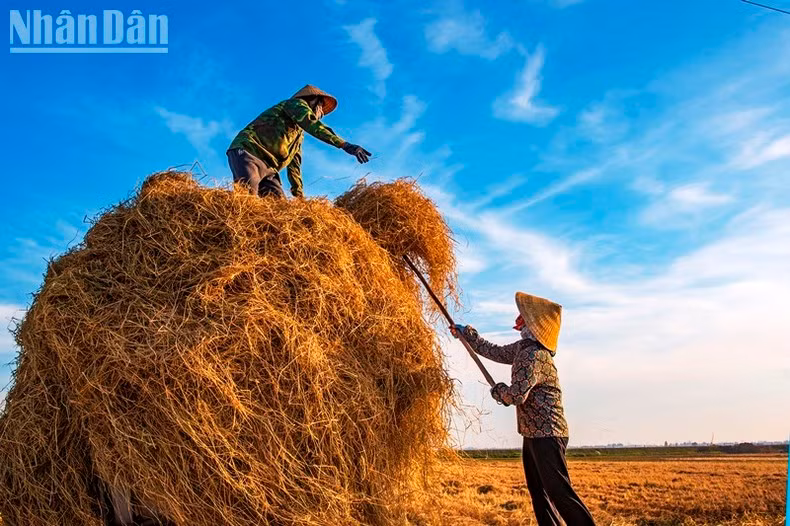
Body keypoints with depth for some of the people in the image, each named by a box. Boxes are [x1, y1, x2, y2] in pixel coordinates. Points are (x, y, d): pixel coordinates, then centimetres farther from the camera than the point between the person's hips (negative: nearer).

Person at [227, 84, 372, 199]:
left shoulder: (299, 134, 32)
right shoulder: (297, 103, 9)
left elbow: (294, 166, 28)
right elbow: (312, 124, -13)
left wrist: (300, 196, 18)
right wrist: (344, 145, -23)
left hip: (268, 169, 9)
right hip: (248, 151, -9)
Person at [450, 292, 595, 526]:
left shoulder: (535, 356, -22)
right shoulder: (522, 347, 9)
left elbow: (516, 395, -26)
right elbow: (494, 351, 24)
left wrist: (497, 391, -4)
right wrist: (465, 333, 30)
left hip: (547, 435, -10)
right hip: (533, 434, 10)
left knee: (559, 491, -10)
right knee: (538, 492, 14)